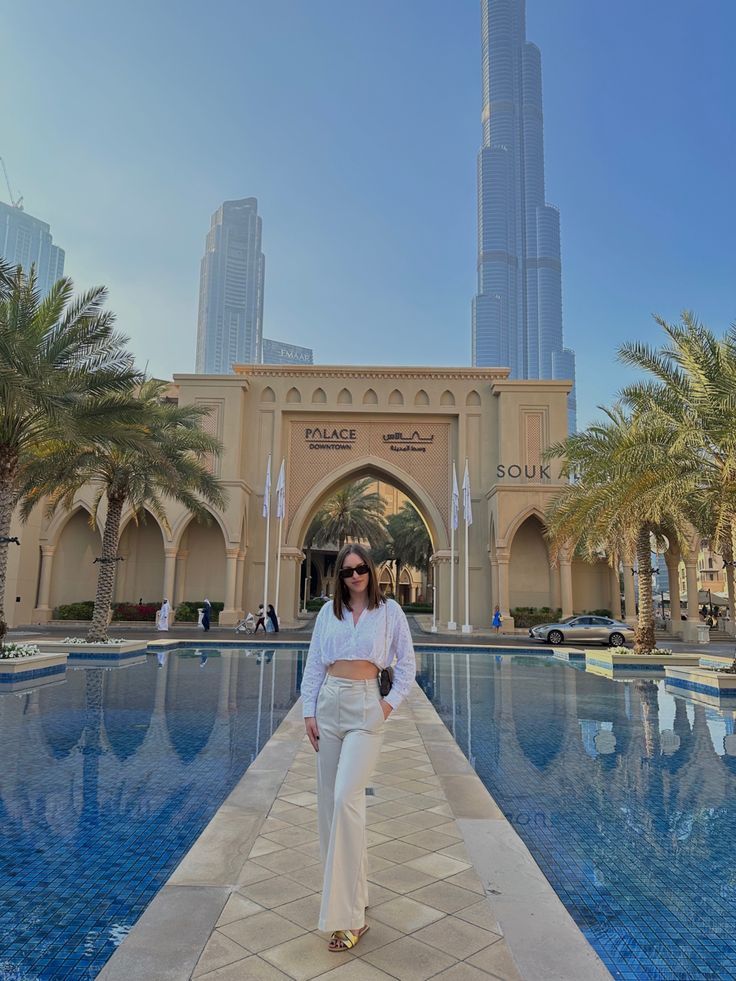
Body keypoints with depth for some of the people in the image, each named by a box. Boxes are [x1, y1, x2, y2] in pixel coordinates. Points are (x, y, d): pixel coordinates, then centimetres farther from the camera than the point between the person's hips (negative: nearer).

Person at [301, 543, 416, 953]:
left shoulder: (389, 611, 0)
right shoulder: (329, 612, 7)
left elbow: (407, 665, 6)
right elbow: (314, 664, 9)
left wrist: (391, 703, -3)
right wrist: (309, 711, 3)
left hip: (365, 708, -4)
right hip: (329, 704, 4)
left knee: (346, 799, -14)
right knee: (329, 800, 8)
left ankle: (350, 917, -4)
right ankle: (352, 892, 27)